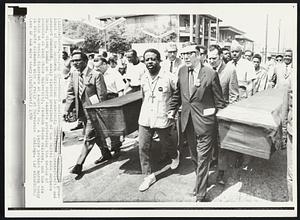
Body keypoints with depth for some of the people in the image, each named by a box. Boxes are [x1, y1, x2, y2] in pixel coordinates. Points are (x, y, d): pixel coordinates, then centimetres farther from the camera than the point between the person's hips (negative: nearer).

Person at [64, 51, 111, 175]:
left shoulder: (96, 75, -15)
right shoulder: (74, 74, 4)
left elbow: (102, 96, -14)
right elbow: (71, 94, 9)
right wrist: (67, 110, 2)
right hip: (82, 111, 7)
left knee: (88, 138, -2)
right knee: (96, 134, 20)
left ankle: (79, 165, 5)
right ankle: (106, 153, 38)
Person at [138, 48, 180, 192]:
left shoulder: (168, 78, -12)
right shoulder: (143, 79, 4)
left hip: (162, 119, -4)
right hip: (145, 119, 4)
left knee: (166, 143, 16)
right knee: (143, 147, 3)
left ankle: (175, 155, 51)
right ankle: (148, 175, 18)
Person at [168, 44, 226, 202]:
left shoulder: (210, 74, -12)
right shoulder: (182, 71, 4)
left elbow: (219, 100, -6)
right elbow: (177, 93, 16)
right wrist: (172, 110, 11)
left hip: (205, 122, -6)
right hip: (188, 122, 6)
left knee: (203, 158, 2)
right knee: (194, 156, 20)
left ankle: (200, 195, 13)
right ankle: (201, 181, 42)